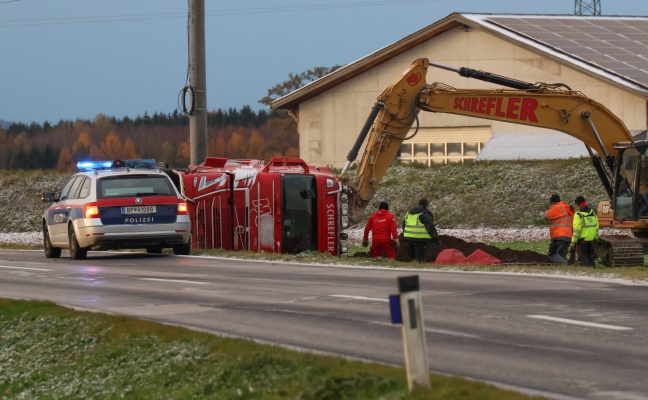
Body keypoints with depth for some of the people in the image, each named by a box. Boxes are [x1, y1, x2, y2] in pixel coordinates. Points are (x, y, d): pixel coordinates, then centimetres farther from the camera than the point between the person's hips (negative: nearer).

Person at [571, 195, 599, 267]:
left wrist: (573, 242, -13)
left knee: (582, 257, 0)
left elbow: (576, 229, -17)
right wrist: (596, 237, 21)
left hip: (582, 239, -6)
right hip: (591, 239, 6)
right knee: (591, 256, 16)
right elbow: (596, 227, 12)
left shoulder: (578, 215, -15)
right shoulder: (593, 213, 7)